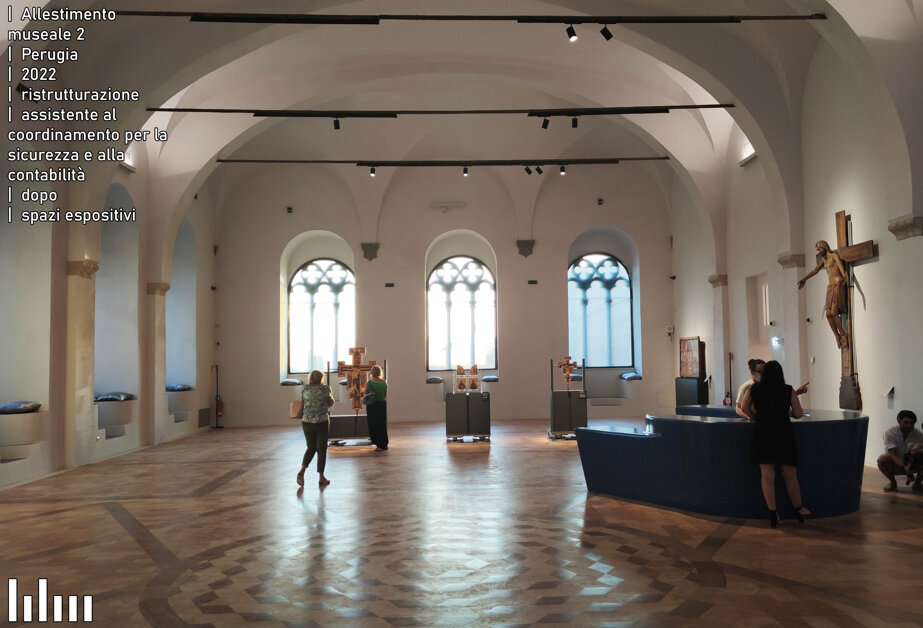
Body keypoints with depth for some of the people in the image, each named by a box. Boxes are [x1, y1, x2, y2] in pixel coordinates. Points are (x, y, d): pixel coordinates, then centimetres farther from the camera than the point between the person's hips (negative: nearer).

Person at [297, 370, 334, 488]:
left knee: (311, 448, 19)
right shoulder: (325, 388, -3)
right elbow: (331, 403, 9)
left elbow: (302, 402, 12)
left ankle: (302, 472, 1)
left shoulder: (304, 389, 2)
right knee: (321, 450, 7)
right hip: (322, 422, -2)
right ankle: (321, 478, 9)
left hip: (307, 422, 3)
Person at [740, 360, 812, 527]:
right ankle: (798, 509, 24)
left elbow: (744, 407, -5)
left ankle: (772, 512, -1)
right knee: (790, 475, 12)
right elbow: (799, 414, -1)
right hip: (783, 433, -1)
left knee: (767, 476, 2)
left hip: (762, 434, 1)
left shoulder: (753, 390, 4)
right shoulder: (789, 391, 0)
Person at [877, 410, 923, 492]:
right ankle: (892, 482, -4)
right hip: (895, 464, -2)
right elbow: (892, 454, -28)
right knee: (883, 458, -35)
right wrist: (904, 467, -44)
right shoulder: (890, 433, -20)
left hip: (912, 465, 2)